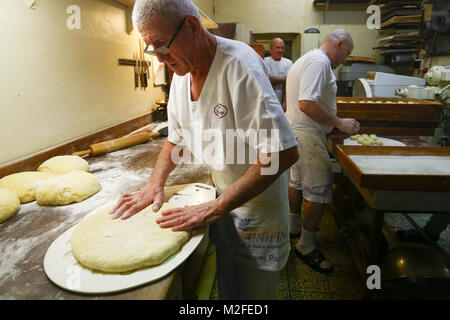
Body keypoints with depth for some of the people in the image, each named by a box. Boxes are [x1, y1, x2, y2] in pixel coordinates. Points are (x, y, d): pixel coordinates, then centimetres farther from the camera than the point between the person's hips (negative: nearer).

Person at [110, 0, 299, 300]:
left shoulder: (239, 65, -26)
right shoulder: (181, 72, 0)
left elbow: (284, 153, -31)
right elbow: (177, 138, 12)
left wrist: (216, 207, -28)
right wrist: (156, 184, -4)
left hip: (256, 206, -6)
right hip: (220, 199, 6)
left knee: (252, 290, 13)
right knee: (226, 285, 22)